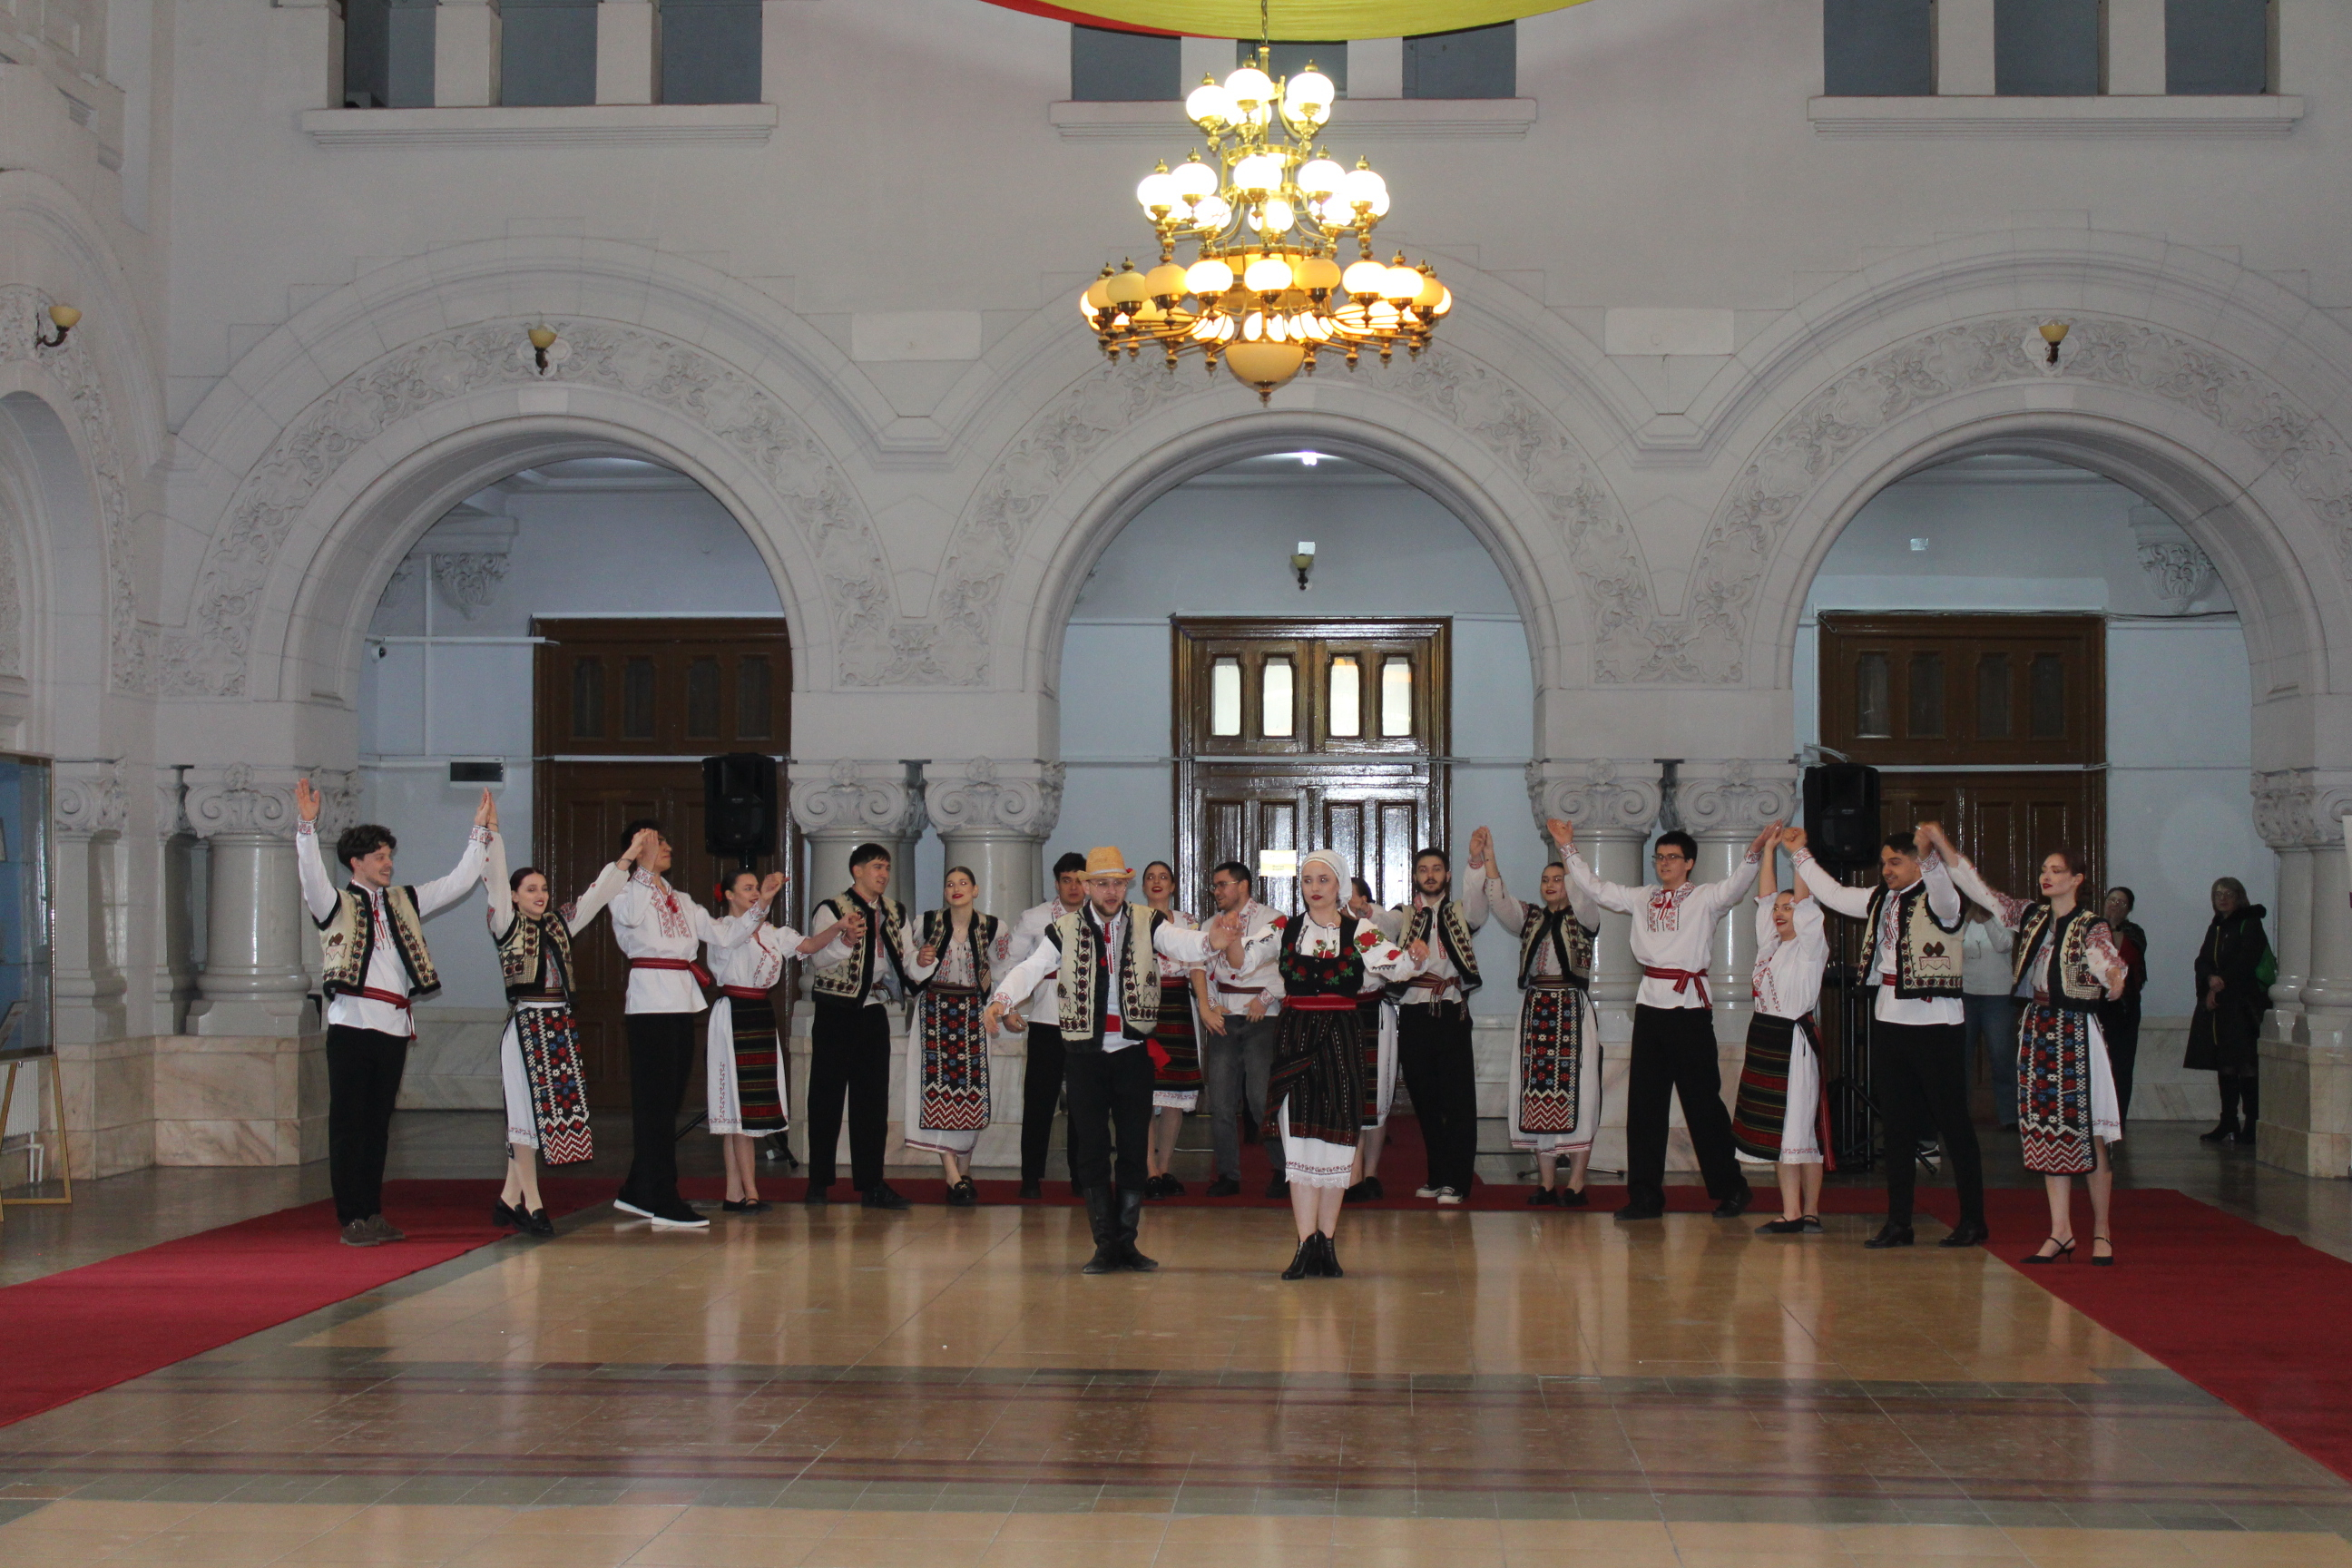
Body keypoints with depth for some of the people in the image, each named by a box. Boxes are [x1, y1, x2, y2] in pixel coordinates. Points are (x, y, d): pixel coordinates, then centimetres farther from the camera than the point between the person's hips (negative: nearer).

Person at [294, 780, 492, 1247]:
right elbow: (312, 875, -17)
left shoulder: (403, 902, 18)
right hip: (353, 1023, -5)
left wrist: (480, 830, 15)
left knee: (378, 1122, 10)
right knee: (349, 1122, -3)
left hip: (395, 1026, 5)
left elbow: (460, 882, 20)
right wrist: (307, 824, -29)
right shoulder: (337, 904, 3)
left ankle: (373, 1214, 15)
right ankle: (351, 1220, -2)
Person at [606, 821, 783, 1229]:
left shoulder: (681, 902, 23)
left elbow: (723, 934, 17)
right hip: (650, 1002, -8)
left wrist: (761, 904, 8)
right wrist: (645, 866, -28)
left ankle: (638, 1192, 18)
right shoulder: (628, 893, 0)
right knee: (656, 1100, -7)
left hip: (683, 1003, 8)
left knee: (669, 1101, 9)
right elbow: (629, 917, -23)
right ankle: (663, 1203, -7)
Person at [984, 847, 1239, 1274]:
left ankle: (1127, 1242, 16)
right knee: (1092, 1150, 2)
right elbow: (1030, 968, -9)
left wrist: (1210, 941, -43)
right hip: (1085, 1053, 0)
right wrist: (1001, 1000, -29)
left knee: (1134, 1148, 5)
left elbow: (1181, 943, -19)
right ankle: (1105, 1246, 10)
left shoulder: (1147, 923, -1)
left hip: (1133, 1051, 0)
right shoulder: (1065, 930, 1)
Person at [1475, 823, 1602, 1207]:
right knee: (1538, 1094, 3)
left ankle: (1576, 1185, -3)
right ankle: (1546, 1182, 8)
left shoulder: (1583, 919, 5)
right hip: (1535, 1012, 4)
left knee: (1576, 1093, -5)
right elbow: (1498, 900, 2)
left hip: (1572, 1011, -4)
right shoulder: (1530, 918, 15)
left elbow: (1583, 899, -16)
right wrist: (1484, 859, -12)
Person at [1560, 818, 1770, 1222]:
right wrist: (1569, 849, 15)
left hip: (1690, 1006, -5)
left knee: (1702, 1101, -1)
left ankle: (1731, 1190, 10)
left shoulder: (1705, 898, 1)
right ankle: (1645, 1195, 11)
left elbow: (1735, 886, -18)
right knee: (1644, 1102, 5)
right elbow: (1595, 889, 20)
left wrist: (1754, 854, -34)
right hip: (1650, 1004, 5)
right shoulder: (1642, 899, 16)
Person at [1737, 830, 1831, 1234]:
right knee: (1774, 1129, 6)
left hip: (1794, 1041, -7)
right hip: (1764, 1038, 7)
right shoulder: (1769, 944, 14)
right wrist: (1769, 849, 12)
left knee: (1801, 1126, -4)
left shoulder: (1810, 946, -3)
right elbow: (1765, 897, 14)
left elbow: (1807, 901, -11)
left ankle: (1810, 1212, 1)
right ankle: (1790, 1213, 10)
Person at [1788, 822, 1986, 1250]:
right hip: (1889, 1021, 7)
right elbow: (1832, 894, 26)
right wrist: (1800, 853, 25)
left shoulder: (1937, 900, -8)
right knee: (1897, 1125, 10)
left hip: (1934, 1023, -7)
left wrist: (1929, 854, -49)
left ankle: (1973, 1219, 8)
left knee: (1953, 1122, -1)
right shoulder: (1879, 899, 13)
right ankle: (1898, 1222, 14)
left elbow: (1942, 890, -32)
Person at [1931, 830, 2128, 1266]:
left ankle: (2101, 1230, 8)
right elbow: (1979, 890, 11)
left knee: (2088, 1132, -3)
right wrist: (1942, 845, 5)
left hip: (2076, 1033, -6)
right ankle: (2061, 1231, 10)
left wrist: (2115, 977, -47)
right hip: (2036, 1030, 6)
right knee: (2046, 1131, 6)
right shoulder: (2030, 916, 10)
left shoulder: (2091, 926, -6)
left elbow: (2108, 959, -23)